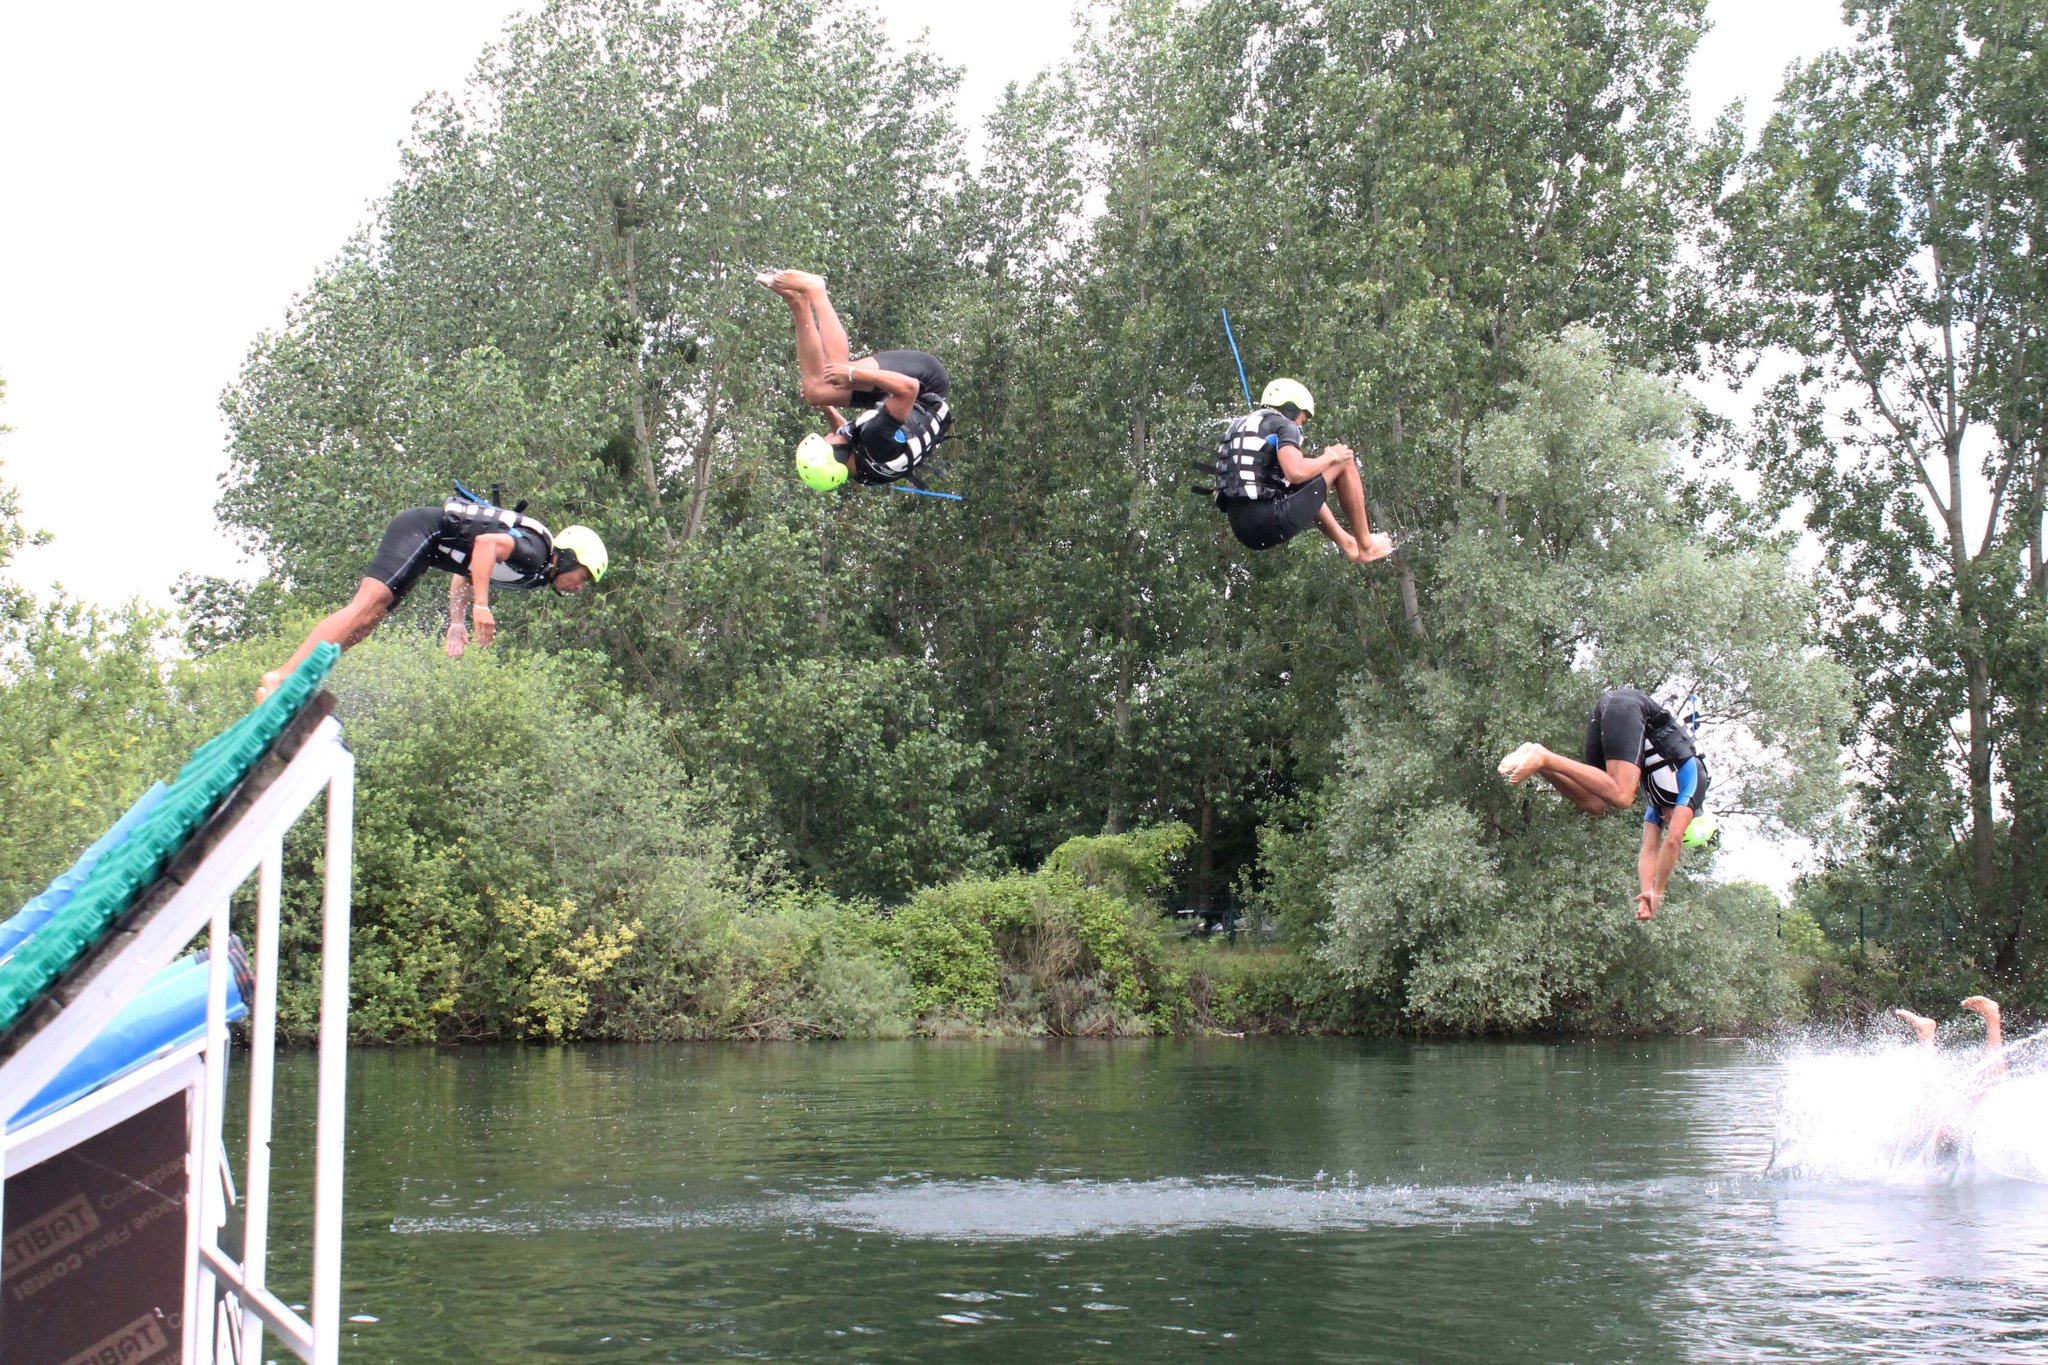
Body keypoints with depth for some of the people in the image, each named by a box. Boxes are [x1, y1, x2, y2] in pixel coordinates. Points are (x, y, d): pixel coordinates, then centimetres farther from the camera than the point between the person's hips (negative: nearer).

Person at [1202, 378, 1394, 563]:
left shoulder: (1237, 429, 22)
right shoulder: (1283, 425, -1)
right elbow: (1296, 473, -20)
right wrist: (1330, 456, -2)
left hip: (1244, 532, 8)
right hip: (1274, 524, -8)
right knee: (1345, 461, 6)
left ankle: (1348, 544, 37)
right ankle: (1365, 545, 10)